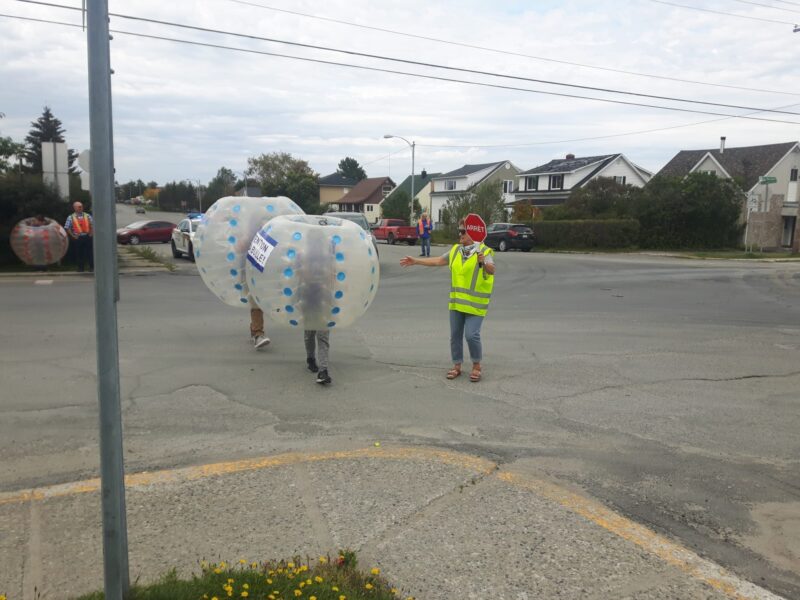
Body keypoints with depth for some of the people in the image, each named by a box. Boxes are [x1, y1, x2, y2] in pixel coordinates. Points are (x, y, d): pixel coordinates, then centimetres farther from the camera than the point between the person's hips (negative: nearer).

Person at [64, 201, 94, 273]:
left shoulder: (87, 216, 7)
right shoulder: (70, 217, 2)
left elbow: (92, 225, 10)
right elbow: (67, 228, 2)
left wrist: (91, 233, -2)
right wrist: (73, 236, -5)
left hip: (87, 237, 1)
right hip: (77, 238, -1)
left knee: (89, 253, 2)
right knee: (79, 253, 4)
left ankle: (92, 267, 9)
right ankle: (80, 268, 12)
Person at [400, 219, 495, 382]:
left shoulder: (484, 251, -10)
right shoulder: (455, 250, 10)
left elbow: (491, 270, -25)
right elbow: (438, 261, 17)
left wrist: (484, 263, -46)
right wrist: (416, 261, 16)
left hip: (475, 303, -6)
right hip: (456, 302, 6)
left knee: (471, 335, -11)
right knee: (455, 335, 10)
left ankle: (476, 366, 10)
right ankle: (457, 366, 24)